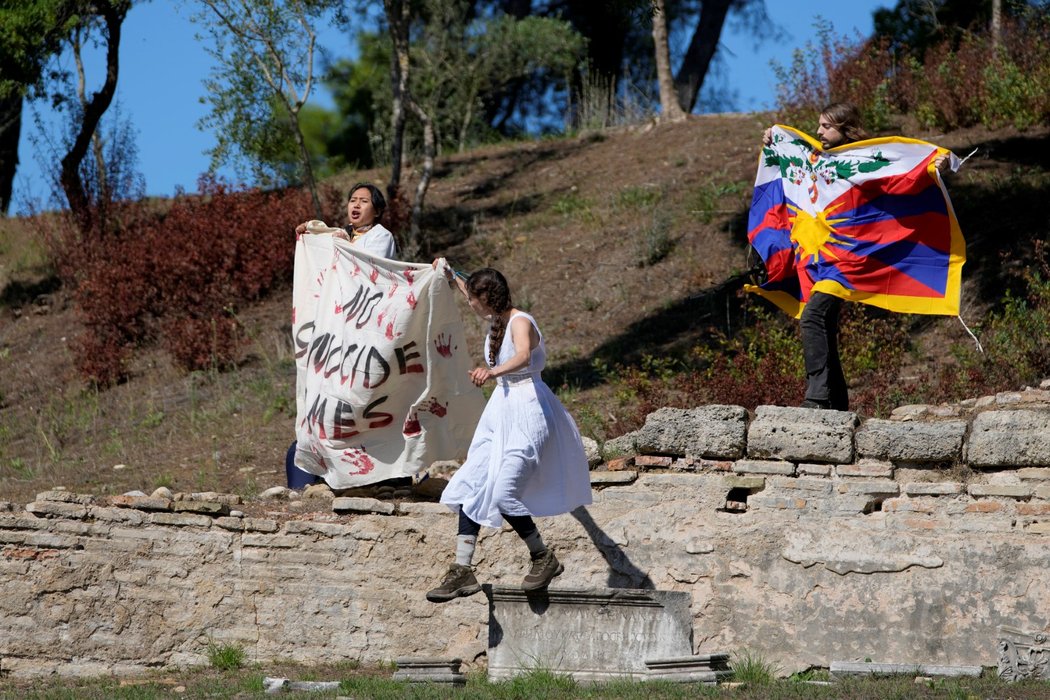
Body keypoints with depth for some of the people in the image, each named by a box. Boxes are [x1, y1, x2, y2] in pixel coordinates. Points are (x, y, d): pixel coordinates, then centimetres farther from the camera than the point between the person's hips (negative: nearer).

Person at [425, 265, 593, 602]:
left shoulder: (520, 322, -16)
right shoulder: (496, 320, 11)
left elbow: (523, 357, -39)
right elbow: (477, 297, 37)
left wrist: (493, 372, -56)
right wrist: (452, 276, 49)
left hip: (526, 411, -10)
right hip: (500, 410, 10)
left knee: (502, 493, -17)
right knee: (471, 486, 2)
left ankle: (544, 558, 2)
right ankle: (462, 571, 2)